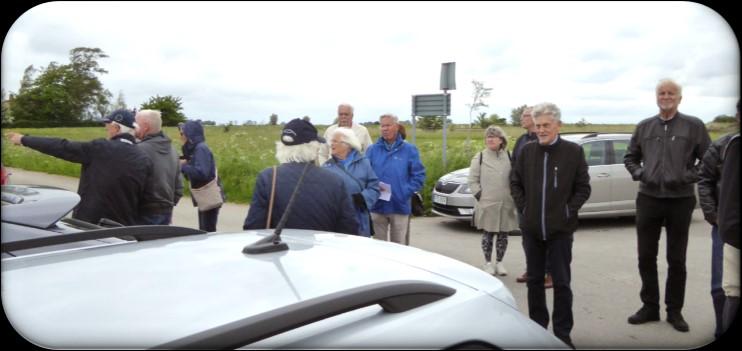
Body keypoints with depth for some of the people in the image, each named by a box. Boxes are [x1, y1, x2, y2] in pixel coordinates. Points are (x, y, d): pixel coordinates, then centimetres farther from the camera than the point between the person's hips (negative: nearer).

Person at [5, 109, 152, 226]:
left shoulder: (99, 148, -12)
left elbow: (61, 147, -4)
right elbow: (142, 198, 5)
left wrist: (24, 139, 8)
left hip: (89, 224, -3)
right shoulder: (145, 161, -2)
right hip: (124, 228, 3)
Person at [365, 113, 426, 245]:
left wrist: (405, 192, -12)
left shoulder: (409, 150, 3)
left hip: (400, 206, -1)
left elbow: (419, 176, 0)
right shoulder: (373, 150, 6)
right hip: (377, 206, 1)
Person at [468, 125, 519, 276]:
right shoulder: (480, 157, 1)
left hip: (506, 204, 2)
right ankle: (488, 263, 17)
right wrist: (479, 195, -8)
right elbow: (473, 180, 1)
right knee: (488, 234, 5)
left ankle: (499, 262, 21)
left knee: (503, 234, 8)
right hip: (487, 204, -2)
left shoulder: (508, 156, 6)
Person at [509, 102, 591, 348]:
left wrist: (568, 211, -7)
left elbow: (583, 188, 0)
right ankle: (537, 326, 27)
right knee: (534, 279, 13)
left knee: (561, 282, 3)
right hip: (531, 228, 3)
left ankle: (562, 333, 15)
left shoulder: (574, 151, -5)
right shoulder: (527, 151, 2)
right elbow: (515, 182, 11)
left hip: (560, 229, -3)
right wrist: (523, 208, 2)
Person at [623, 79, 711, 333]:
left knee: (676, 259, 7)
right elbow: (630, 157, 17)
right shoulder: (644, 127, 8)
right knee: (646, 257, 8)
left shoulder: (694, 126, 0)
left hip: (680, 200, -2)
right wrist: (639, 173, -1)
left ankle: (674, 311, 21)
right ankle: (649, 307, 21)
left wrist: (690, 176, -13)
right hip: (648, 198, 3)